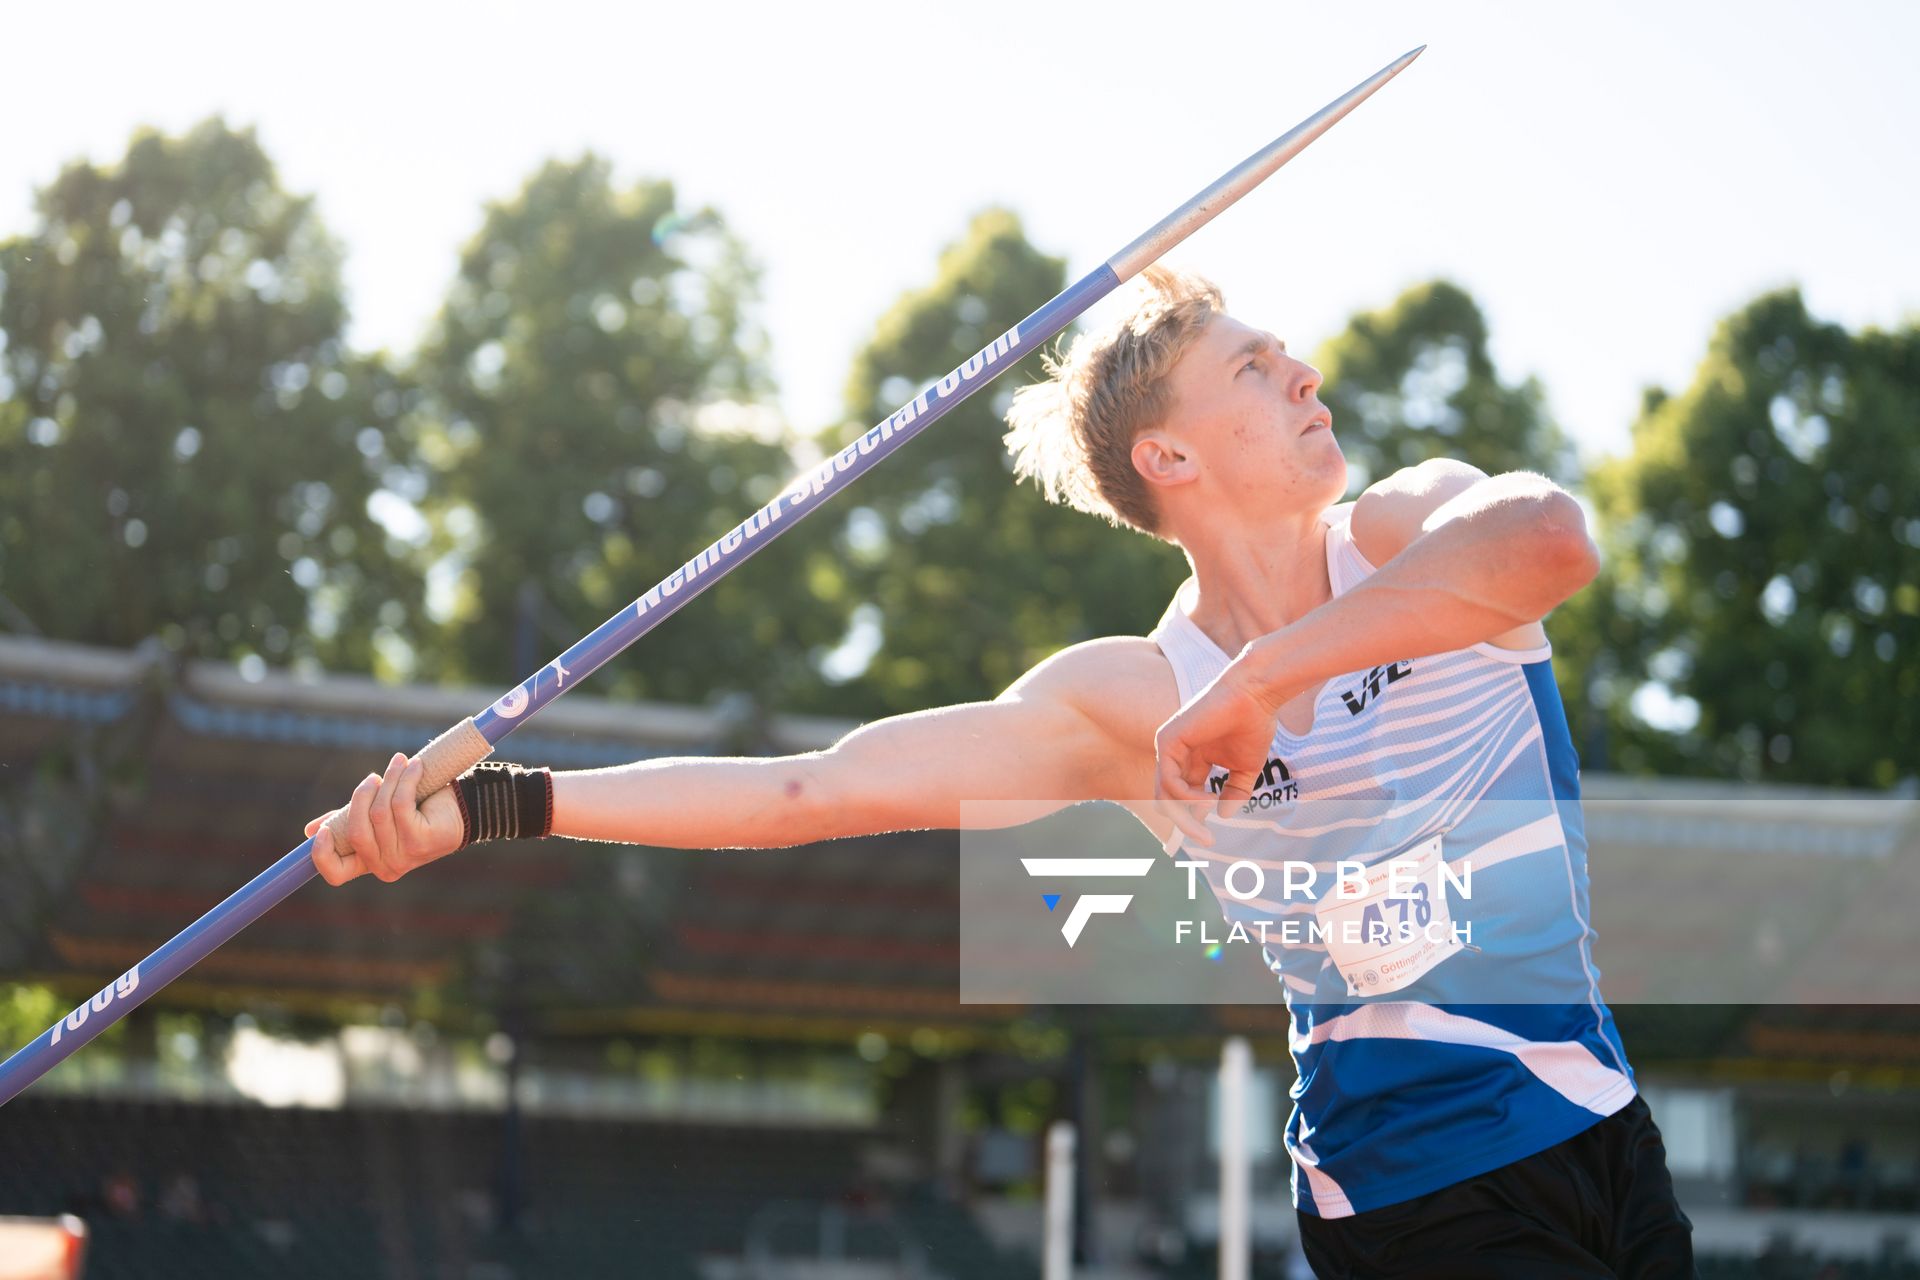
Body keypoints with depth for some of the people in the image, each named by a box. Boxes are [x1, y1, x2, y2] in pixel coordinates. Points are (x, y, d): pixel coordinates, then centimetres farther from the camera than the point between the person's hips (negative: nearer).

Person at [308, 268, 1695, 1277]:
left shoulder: (1412, 528, -1)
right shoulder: (1134, 699, -6)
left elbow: (1550, 538, -26)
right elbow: (812, 789, -7)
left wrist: (1265, 673, -33)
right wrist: (495, 805, -13)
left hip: (1607, 1137, 4)